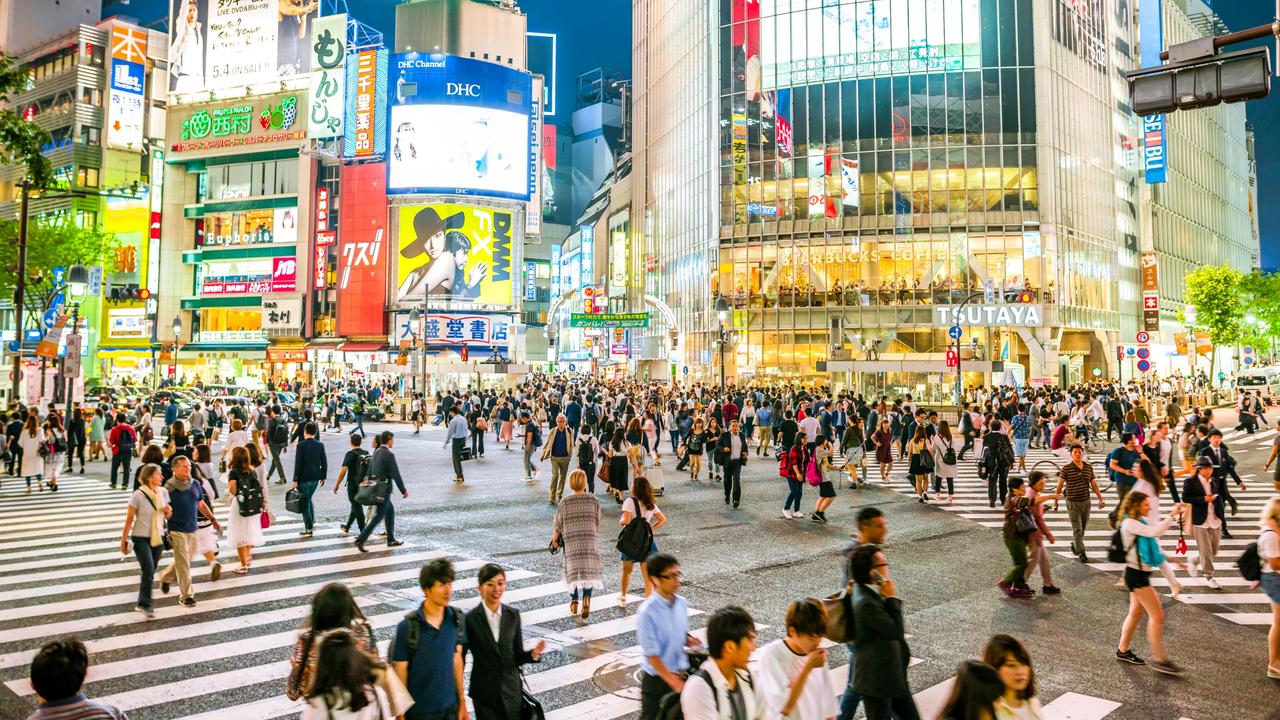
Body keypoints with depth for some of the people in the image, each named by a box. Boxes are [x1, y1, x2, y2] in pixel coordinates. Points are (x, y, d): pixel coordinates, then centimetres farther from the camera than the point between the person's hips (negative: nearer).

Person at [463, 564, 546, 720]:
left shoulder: (513, 615, -1)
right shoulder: (470, 619, -10)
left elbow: (518, 656, 3)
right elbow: (460, 658, -4)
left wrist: (534, 654, -17)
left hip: (511, 690, 3)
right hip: (484, 692, -2)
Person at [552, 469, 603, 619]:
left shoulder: (564, 503, -3)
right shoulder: (593, 500, -2)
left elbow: (558, 524, 2)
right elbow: (597, 523, 2)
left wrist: (554, 540, 16)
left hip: (570, 541, 1)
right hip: (590, 540, 0)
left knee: (573, 570, 12)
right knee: (590, 568, 6)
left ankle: (574, 601, 16)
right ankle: (587, 597, -14)